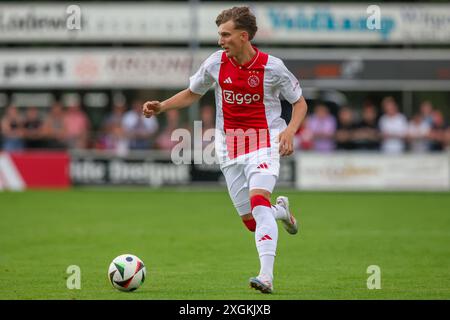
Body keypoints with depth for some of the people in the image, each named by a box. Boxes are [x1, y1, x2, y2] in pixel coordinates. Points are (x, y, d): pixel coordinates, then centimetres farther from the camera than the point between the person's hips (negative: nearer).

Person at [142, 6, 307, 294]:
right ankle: (281, 210, 40)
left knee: (258, 200, -28)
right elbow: (192, 94, 15)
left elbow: (299, 102, 1)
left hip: (264, 143, -4)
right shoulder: (215, 63, -1)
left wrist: (290, 130, -17)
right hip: (229, 146, 4)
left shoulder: (272, 67, -10)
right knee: (251, 222, 3)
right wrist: (161, 107, 0)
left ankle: (267, 276, -33)